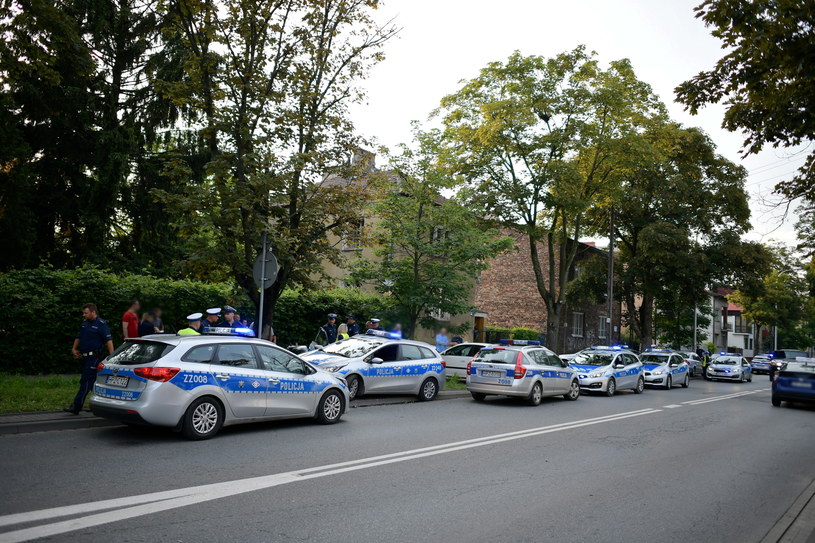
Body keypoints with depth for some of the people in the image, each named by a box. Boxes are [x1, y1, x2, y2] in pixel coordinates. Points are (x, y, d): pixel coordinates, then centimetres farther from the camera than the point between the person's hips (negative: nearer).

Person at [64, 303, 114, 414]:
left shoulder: (101, 324, -10)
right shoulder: (84, 323, 15)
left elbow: (108, 340, -15)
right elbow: (78, 337, 27)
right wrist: (74, 348, 11)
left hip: (94, 358, -9)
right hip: (85, 357, 9)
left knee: (86, 381, -9)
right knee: (93, 382, 14)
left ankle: (76, 407, -10)